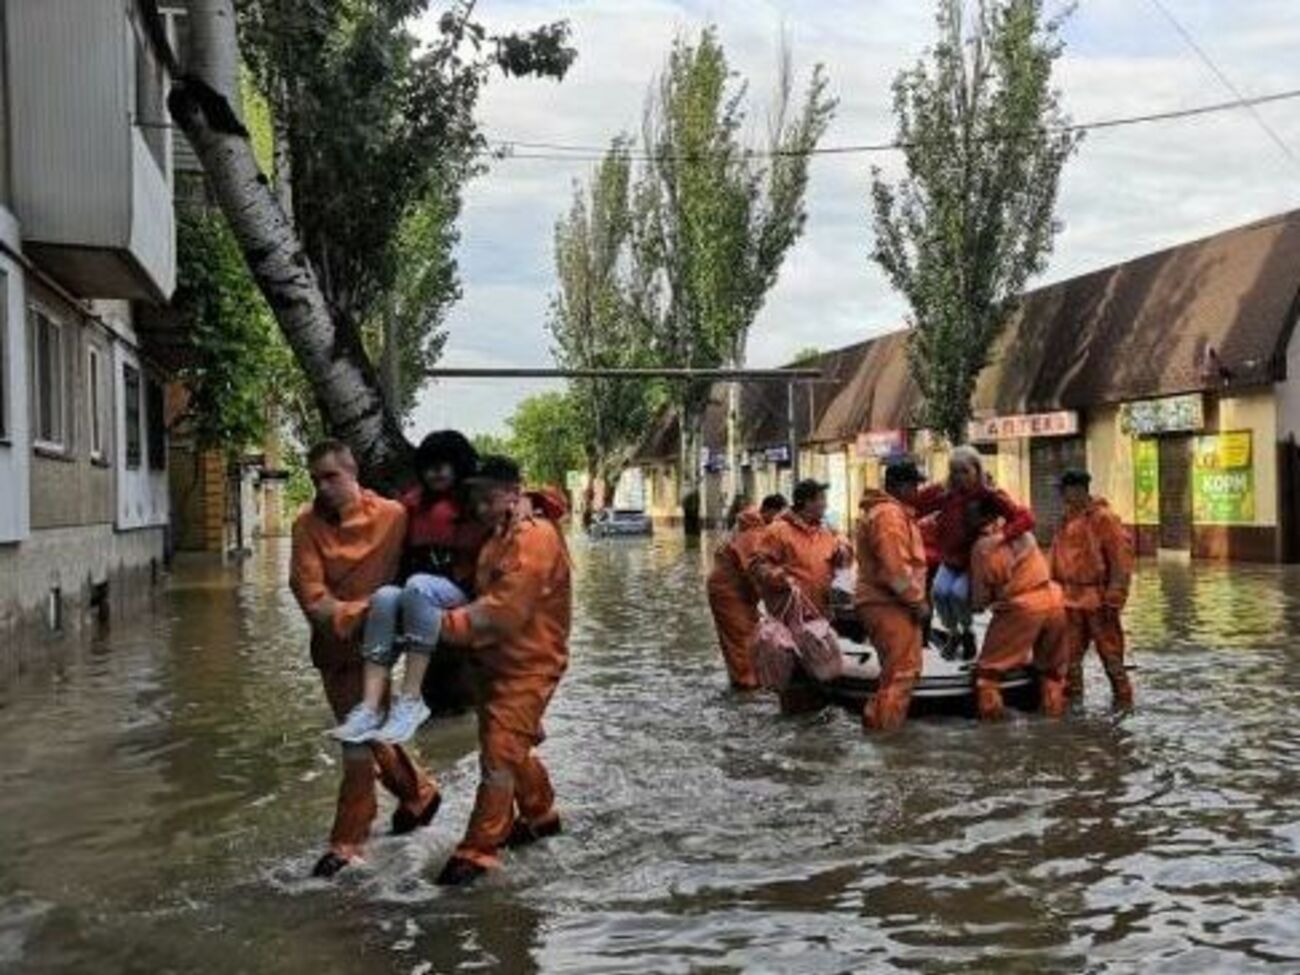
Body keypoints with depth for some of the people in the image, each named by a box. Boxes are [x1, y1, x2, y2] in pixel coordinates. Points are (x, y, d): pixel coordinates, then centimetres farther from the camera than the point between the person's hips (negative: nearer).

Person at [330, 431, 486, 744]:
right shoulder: (412, 504, 15)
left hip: (462, 594, -4)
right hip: (414, 591, 4)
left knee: (418, 585, -34)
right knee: (384, 596, -29)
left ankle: (410, 701, -39)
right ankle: (371, 707, -39)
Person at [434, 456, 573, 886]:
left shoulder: (536, 537, -19)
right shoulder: (498, 534, 11)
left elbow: (504, 609, -26)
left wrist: (446, 625, -27)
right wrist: (450, 618, -3)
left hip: (528, 665, -9)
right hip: (495, 660, 9)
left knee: (500, 754, -9)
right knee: (513, 749, 20)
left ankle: (478, 850, -2)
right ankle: (540, 816, 39)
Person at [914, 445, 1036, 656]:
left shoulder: (991, 495, -18)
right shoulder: (944, 493, -11)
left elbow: (1025, 517, -27)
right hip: (950, 561, 3)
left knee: (959, 593, -27)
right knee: (939, 592, -23)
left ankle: (967, 632, 4)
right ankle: (953, 633, 7)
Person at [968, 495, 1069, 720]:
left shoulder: (982, 548, -8)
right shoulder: (1023, 533, 6)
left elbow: (981, 594, 1)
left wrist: (976, 606, 21)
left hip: (1020, 608, -6)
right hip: (1054, 602, 6)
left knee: (989, 667, 8)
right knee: (1052, 666, 23)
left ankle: (990, 713, 5)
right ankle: (1054, 708, 26)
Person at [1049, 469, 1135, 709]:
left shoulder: (1104, 518, -9)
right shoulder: (1066, 521, 13)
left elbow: (1121, 557, -12)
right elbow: (1056, 558, 19)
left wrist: (1114, 596, -16)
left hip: (1097, 600, -6)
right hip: (1069, 600, 6)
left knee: (1110, 653, 2)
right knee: (1069, 654, 9)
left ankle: (1123, 700, 13)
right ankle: (1072, 700, 20)